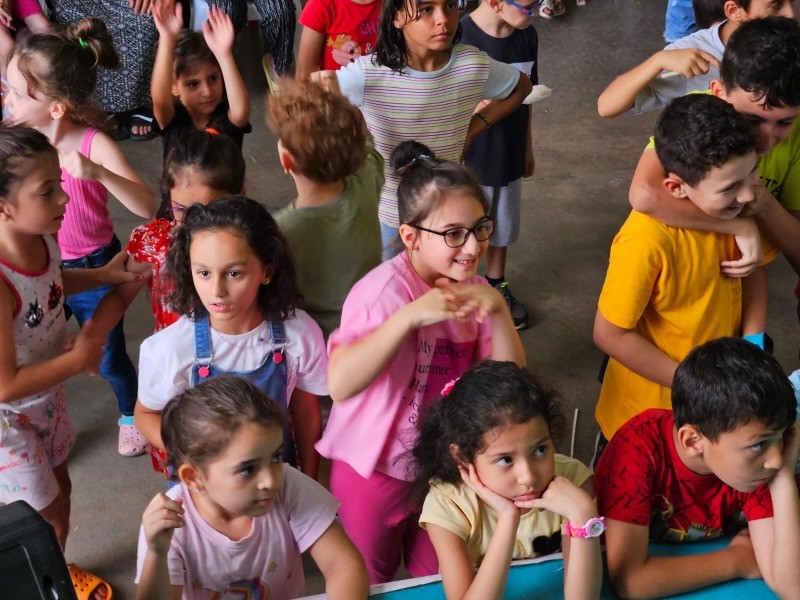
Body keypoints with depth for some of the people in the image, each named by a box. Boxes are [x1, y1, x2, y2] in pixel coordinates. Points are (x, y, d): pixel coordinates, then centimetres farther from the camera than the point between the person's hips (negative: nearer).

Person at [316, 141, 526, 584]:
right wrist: (411, 315, -44)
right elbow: (340, 384, -37)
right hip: (374, 470, -5)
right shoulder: (387, 289, -24)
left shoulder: (472, 291, -4)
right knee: (366, 586, 18)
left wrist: (497, 312, -24)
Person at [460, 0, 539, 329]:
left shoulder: (527, 36, -4)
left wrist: (528, 149, 15)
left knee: (502, 227, 23)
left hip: (509, 154, 6)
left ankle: (496, 284, 45)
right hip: (467, 158, -6)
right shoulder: (460, 37, -24)